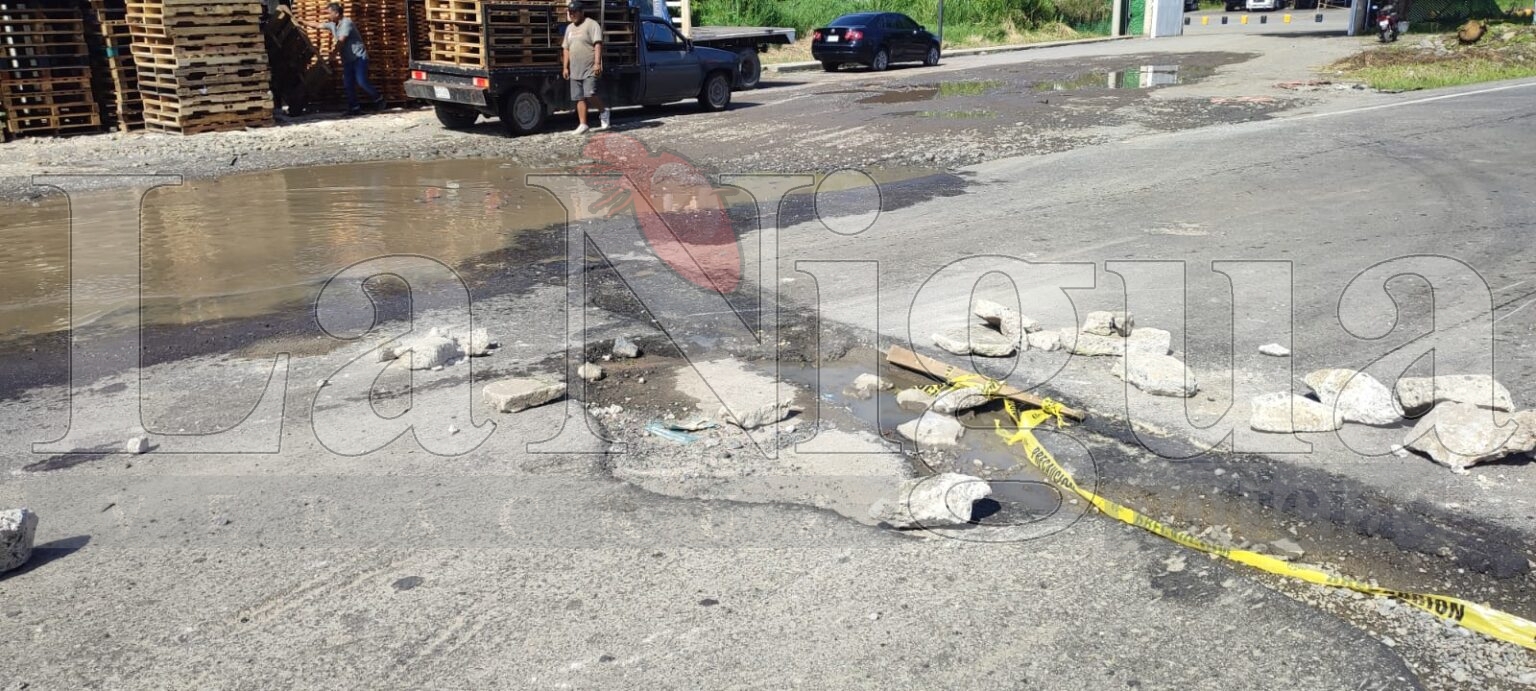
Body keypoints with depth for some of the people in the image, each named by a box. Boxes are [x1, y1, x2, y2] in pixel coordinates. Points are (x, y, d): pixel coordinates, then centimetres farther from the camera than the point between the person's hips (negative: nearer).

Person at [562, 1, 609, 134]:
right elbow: (566, 49, 21)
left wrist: (597, 63, -24)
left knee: (590, 95, -17)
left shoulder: (592, 24, -4)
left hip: (590, 69, -7)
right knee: (579, 98, 5)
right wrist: (565, 67, 13)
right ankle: (583, 124, 9)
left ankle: (603, 112, 7)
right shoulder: (569, 28, 19)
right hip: (575, 71, 7)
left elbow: (598, 45, -14)